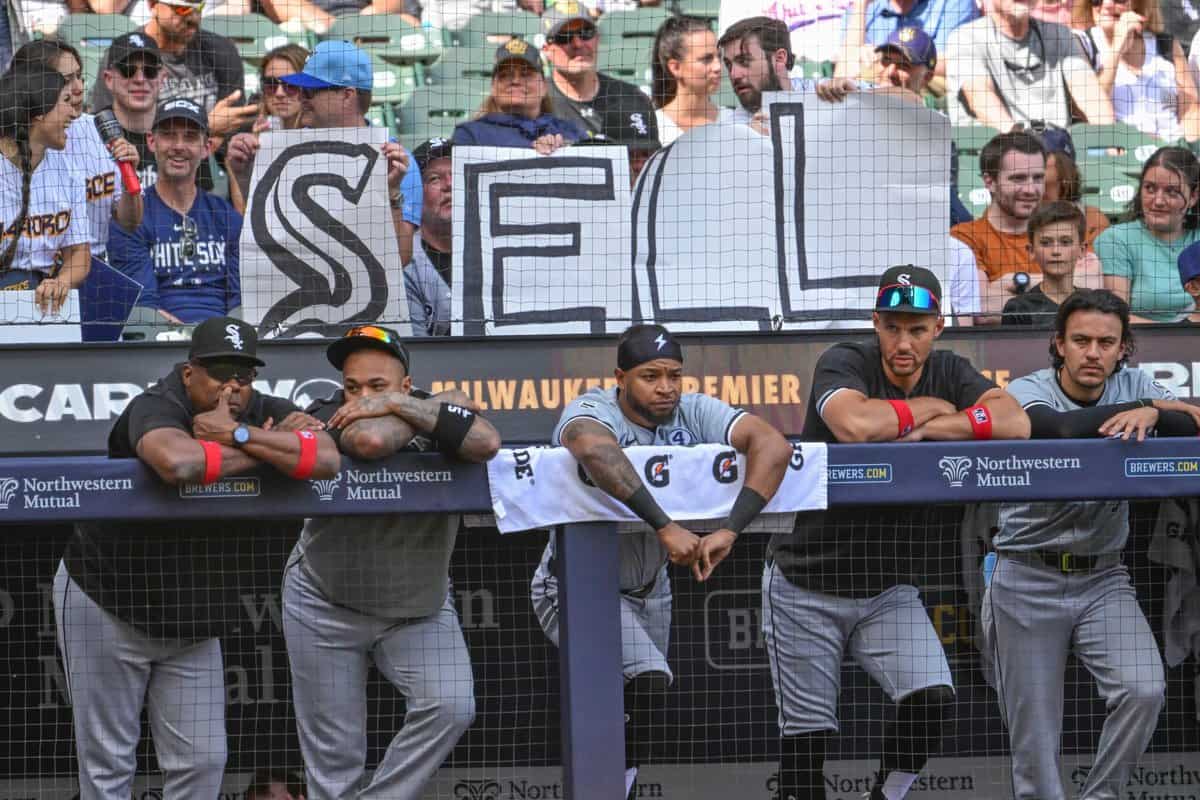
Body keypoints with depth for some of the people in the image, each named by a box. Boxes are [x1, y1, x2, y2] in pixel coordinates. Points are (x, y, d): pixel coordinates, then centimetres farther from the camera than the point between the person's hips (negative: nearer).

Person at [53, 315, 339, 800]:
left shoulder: (264, 413, -6)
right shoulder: (156, 408, -21)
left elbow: (327, 460, -24)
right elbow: (177, 462, -45)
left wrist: (238, 435, -30)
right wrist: (262, 450, -28)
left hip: (191, 613, 6)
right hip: (105, 599, -5)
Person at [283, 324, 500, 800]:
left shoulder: (439, 407, -11)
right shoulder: (328, 419, -16)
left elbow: (486, 443, -33)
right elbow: (370, 441, -39)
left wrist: (397, 405, -30)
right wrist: (435, 411, -22)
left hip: (420, 604, 2)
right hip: (325, 603, -1)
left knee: (451, 707, -19)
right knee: (335, 755, 1)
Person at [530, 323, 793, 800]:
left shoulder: (694, 413, -13)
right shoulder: (592, 411, -23)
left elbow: (774, 446, -27)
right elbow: (595, 449, -49)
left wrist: (730, 529, -41)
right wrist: (666, 527, -54)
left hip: (648, 588, 6)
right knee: (648, 681, -25)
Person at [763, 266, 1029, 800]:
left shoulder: (949, 373, 1)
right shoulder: (846, 364, -12)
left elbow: (1015, 422, -17)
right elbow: (856, 425, -35)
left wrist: (928, 431, -24)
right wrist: (928, 408, -18)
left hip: (889, 588, 3)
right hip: (805, 586, -3)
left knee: (933, 697, -18)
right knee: (805, 737, 0)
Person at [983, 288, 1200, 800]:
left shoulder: (1133, 387, 2)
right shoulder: (1027, 392, -9)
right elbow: (1066, 429, -31)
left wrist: (1152, 413, -32)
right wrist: (1150, 406, -22)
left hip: (1102, 579, 2)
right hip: (1028, 580, -2)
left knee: (1144, 690, -18)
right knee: (1033, 729, 1)